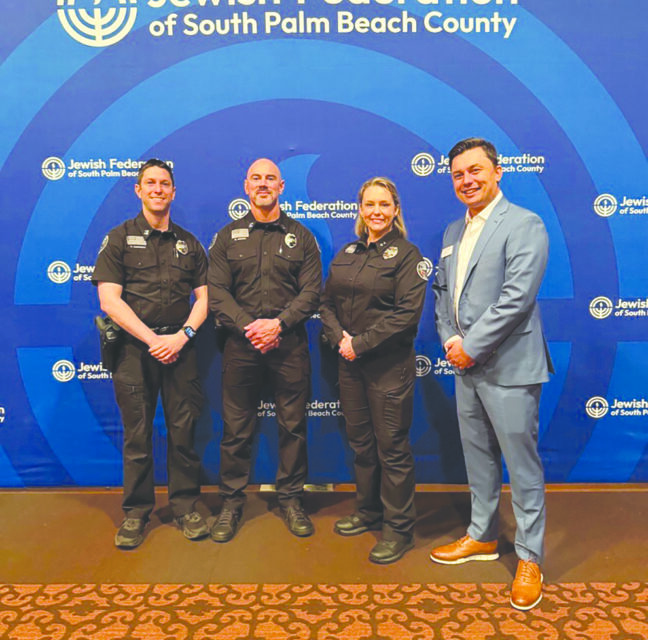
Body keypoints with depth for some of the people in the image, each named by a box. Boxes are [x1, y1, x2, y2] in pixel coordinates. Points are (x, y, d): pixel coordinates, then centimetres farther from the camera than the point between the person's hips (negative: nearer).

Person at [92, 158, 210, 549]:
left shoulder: (189, 243, 14)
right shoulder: (119, 239, 6)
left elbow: (203, 297, 9)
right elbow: (109, 299, -4)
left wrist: (183, 335, -8)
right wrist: (151, 339, -12)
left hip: (180, 349, 2)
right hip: (134, 347, -2)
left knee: (183, 431, 4)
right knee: (137, 434, 5)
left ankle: (186, 506, 18)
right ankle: (136, 512, 20)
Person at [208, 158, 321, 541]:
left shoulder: (301, 236, 9)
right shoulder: (228, 237, 11)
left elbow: (311, 291, 0)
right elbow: (216, 291, 1)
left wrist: (278, 323, -14)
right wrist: (248, 326, -14)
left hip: (289, 344, 0)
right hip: (241, 344, 1)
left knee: (293, 425, 6)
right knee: (236, 428, 6)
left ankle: (291, 498, 22)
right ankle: (232, 502, 21)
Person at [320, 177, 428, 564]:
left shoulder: (406, 254, -6)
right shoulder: (347, 253, 12)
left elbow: (407, 313, -15)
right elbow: (328, 303, 11)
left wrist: (361, 343, -16)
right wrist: (339, 337, -8)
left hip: (390, 365, -6)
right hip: (350, 363, 6)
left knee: (392, 448, 2)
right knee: (360, 442, 16)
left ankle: (399, 529, 18)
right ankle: (368, 511, 35)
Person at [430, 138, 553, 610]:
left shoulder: (524, 225, -10)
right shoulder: (453, 232, 14)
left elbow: (516, 297, -19)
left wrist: (471, 346, -17)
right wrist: (449, 339, -1)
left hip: (508, 366, -7)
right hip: (465, 364, 8)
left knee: (522, 466, 4)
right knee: (478, 459, 19)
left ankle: (529, 557, 21)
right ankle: (482, 536, 36)